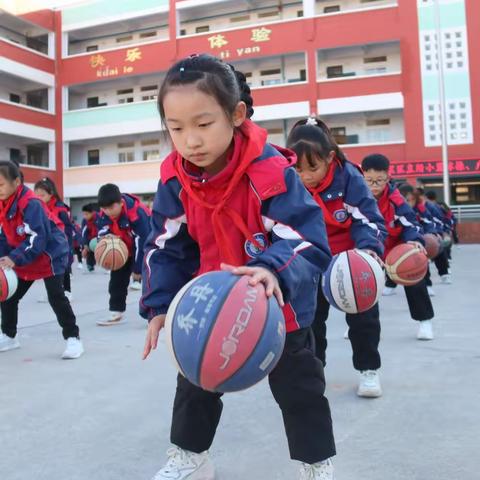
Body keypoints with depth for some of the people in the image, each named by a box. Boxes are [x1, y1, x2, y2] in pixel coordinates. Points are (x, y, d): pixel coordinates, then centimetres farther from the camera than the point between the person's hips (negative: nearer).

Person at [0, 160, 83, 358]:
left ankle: (73, 338, -2)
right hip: (24, 259, 9)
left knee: (56, 297, -13)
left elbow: (37, 238, -30)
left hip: (50, 255, -9)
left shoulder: (31, 203, -25)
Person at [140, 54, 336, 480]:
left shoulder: (270, 171, -30)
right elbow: (166, 247, -3)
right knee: (195, 383, 19)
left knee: (299, 389, 12)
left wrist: (274, 271, -51)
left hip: (278, 305, -4)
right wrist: (160, 304, -10)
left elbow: (308, 240, -32)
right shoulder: (175, 180, -14)